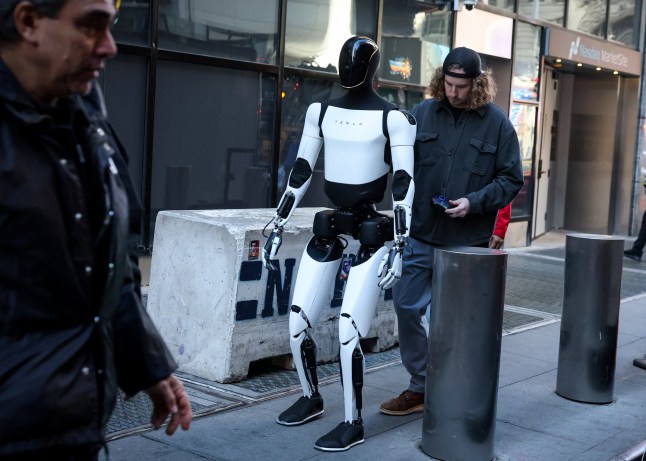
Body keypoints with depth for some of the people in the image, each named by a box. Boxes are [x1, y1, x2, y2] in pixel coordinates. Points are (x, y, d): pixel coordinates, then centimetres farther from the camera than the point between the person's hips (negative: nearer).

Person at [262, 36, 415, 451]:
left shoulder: (393, 118, -7)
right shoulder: (321, 112, 8)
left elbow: (404, 185, -9)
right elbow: (300, 174, 13)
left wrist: (399, 247, -14)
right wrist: (278, 227, 12)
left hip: (371, 235, -5)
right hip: (329, 230, 5)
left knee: (349, 333, -11)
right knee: (298, 325, 6)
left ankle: (353, 425, 7)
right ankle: (311, 398, 31)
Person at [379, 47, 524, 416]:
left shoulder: (497, 122, -2)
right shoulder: (423, 113, 2)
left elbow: (511, 179, 0)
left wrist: (474, 202, -14)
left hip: (467, 243, -2)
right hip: (421, 236, 2)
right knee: (407, 308, 5)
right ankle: (419, 387, 22)